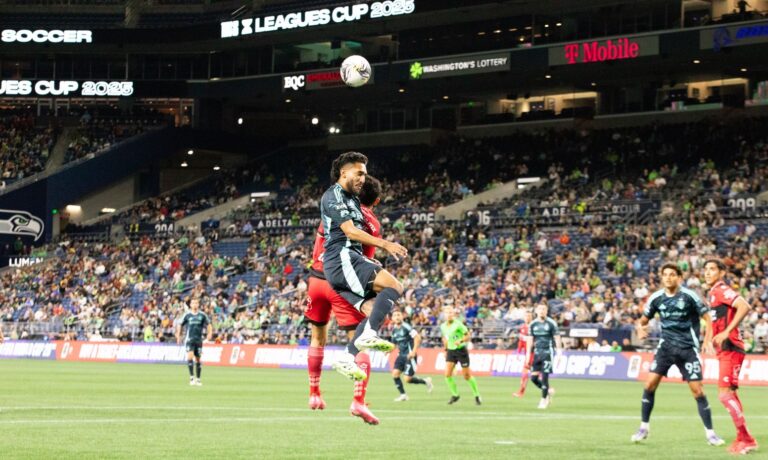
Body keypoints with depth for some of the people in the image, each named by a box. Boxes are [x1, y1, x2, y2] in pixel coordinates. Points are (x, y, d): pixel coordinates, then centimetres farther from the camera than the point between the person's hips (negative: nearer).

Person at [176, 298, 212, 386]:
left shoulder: (202, 315, 4)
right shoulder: (187, 315, 1)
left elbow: (208, 324, 14)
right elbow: (180, 325, 11)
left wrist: (210, 333, -2)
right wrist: (178, 336, 6)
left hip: (199, 340, 2)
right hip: (189, 339, -2)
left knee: (198, 359, 6)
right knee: (190, 357, -19)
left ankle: (198, 379, 16)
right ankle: (191, 377, -14)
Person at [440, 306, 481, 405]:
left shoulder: (458, 324, -14)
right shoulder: (443, 326, 3)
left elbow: (467, 336, -11)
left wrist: (460, 341, -28)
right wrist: (446, 349, 17)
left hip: (461, 350, -5)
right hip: (450, 351, 5)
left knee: (467, 375, 0)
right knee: (447, 374, -10)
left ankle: (477, 396, 17)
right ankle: (455, 395, 7)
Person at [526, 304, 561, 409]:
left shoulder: (551, 323, -4)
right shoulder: (533, 324, 8)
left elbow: (557, 339, -3)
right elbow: (530, 339, 13)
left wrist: (559, 353, -8)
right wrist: (528, 354, 9)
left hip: (548, 352, -5)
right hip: (537, 352, 5)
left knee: (544, 376, -9)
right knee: (534, 377, 0)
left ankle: (544, 400, 2)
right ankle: (548, 391, 23)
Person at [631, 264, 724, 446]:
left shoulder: (689, 296, -9)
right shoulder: (656, 298, 0)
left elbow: (707, 318, -3)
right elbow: (643, 320, 12)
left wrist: (707, 340, -17)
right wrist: (640, 328, -12)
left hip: (688, 348, -3)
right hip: (666, 346, 3)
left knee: (697, 390, -5)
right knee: (650, 384, -9)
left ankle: (710, 433, 6)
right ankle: (644, 427, 5)